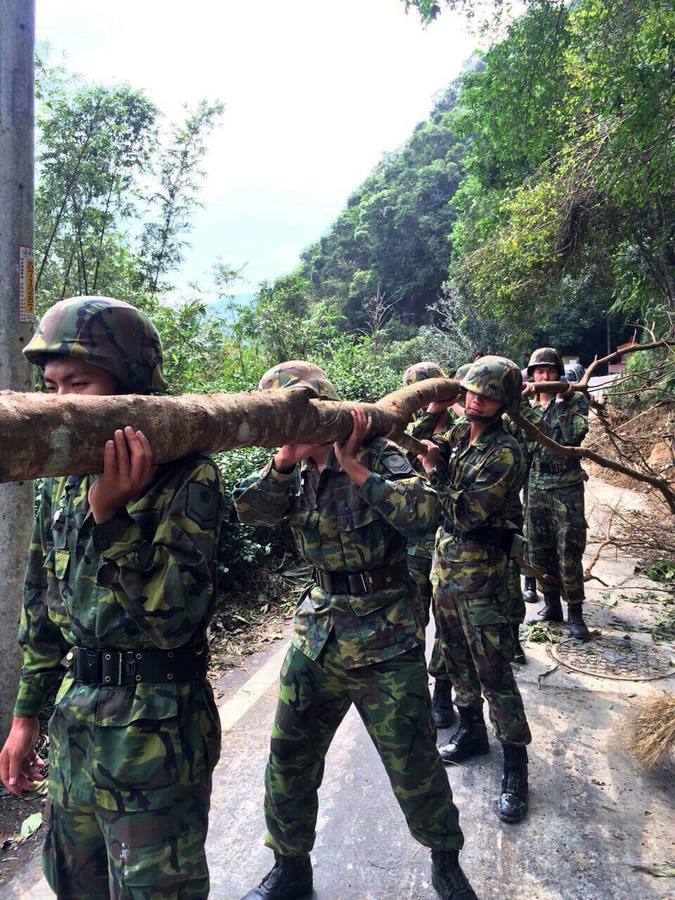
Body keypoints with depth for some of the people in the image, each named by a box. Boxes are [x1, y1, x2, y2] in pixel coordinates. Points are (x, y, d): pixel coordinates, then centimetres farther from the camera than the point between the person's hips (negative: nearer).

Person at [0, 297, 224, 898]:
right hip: (74, 718, 7)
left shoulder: (189, 479, -18)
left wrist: (112, 518, -33)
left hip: (154, 730, -7)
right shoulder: (64, 481, 3)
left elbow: (176, 619, -24)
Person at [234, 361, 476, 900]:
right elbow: (252, 510, -10)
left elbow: (423, 512, -27)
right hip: (317, 638, 5)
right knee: (289, 763, 13)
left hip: (385, 644, -5)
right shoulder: (298, 468, 4)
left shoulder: (377, 455, -12)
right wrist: (286, 460, -24)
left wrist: (354, 466, -25)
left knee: (414, 766, 8)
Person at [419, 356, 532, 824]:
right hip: (445, 562, 7)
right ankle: (472, 730, 39)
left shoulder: (505, 451, -17)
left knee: (493, 671, -2)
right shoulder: (458, 433, 5)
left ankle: (516, 764, 13)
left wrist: (436, 469, -20)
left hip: (480, 574, -7)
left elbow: (467, 515, -22)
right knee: (457, 658, 20)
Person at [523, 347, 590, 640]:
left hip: (566, 486, -4)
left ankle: (575, 613, 9)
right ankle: (551, 605, 25)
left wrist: (562, 402, -19)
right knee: (538, 551, 11)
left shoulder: (575, 400, -1)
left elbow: (574, 436, -17)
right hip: (535, 485, 5)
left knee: (569, 554, -3)